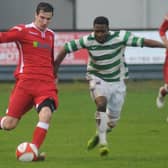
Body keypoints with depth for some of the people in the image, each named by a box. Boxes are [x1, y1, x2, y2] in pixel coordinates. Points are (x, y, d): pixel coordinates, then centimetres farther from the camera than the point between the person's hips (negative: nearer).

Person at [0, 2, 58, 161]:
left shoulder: (50, 35, 17)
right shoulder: (23, 31, -1)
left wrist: (53, 76, 30)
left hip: (46, 84, 4)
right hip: (25, 82, -4)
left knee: (46, 113, -25)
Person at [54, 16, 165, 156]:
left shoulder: (120, 37, -22)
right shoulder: (88, 41, -19)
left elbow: (144, 42, -25)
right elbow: (66, 48, -9)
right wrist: (54, 69, -8)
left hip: (117, 81, 2)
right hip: (98, 80, -1)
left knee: (113, 120, 6)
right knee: (102, 104, -31)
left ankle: (99, 135, 39)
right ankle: (103, 143, -25)